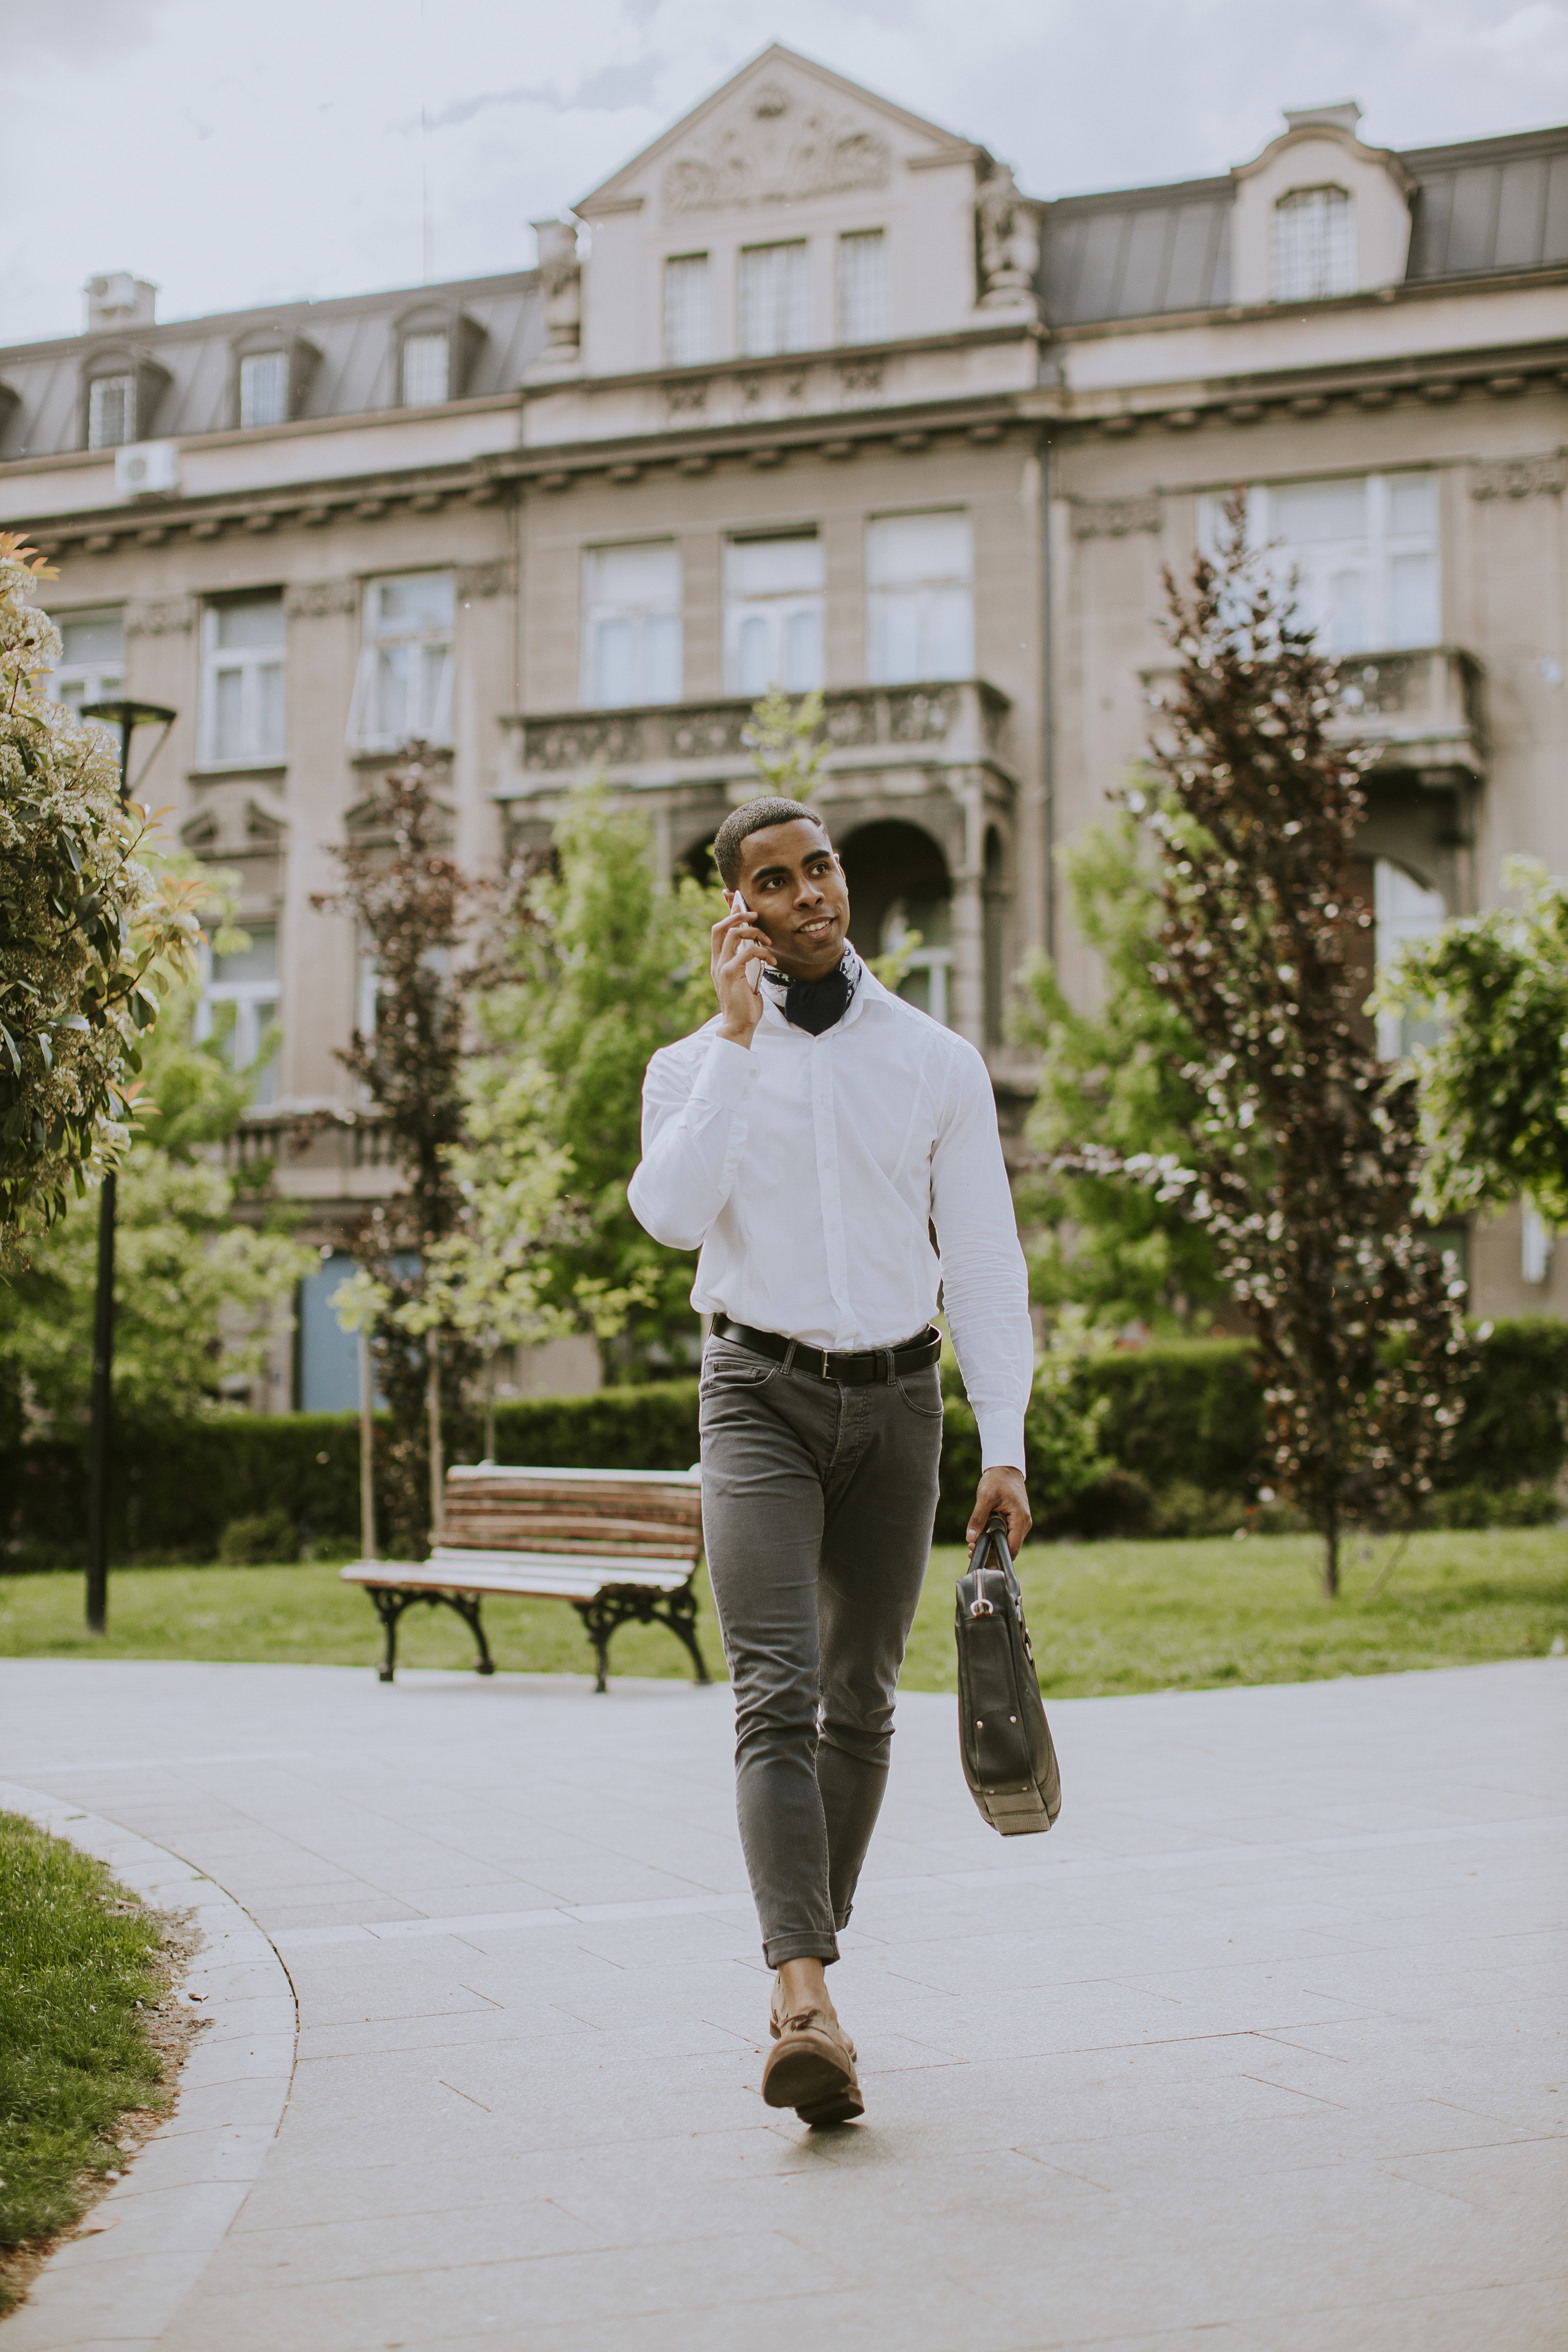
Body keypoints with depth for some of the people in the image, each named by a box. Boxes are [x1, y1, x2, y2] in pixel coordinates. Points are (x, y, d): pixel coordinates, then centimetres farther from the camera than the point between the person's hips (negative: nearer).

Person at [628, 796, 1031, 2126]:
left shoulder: (938, 1064, 6)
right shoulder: (697, 1065, 5)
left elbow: (984, 1261, 4)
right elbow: (671, 1214, -16)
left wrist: (1003, 1445, -3)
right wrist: (739, 1036, -13)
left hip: (896, 1397, 2)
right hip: (762, 1394, -2)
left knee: (861, 1703, 8)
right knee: (777, 1692, -17)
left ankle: (810, 1968, 23)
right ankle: (804, 1996, -25)